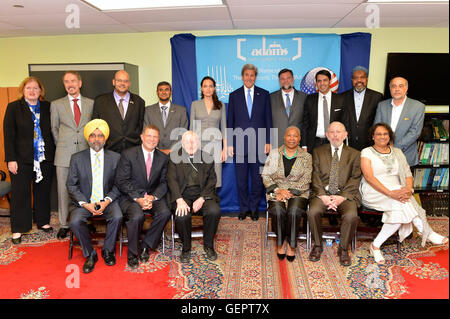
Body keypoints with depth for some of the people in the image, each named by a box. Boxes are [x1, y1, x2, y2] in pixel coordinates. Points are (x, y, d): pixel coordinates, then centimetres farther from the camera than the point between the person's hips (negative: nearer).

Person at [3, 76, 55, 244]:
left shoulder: (47, 107, 7)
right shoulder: (14, 107, 0)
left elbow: (51, 131, 9)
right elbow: (8, 134, -4)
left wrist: (52, 153, 3)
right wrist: (11, 159, -10)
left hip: (45, 158, 3)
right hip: (22, 159, -2)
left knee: (43, 191, 12)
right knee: (20, 193, 3)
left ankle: (43, 221, 28)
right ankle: (18, 229, 14)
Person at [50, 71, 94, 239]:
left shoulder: (91, 103, 9)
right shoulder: (56, 105, 8)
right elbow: (54, 129, 15)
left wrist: (91, 145, 8)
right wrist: (62, 146, 10)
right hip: (64, 155, 0)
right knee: (64, 190, 4)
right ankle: (64, 224, 16)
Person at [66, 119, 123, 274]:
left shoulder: (115, 158, 5)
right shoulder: (77, 158, 4)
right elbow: (71, 185, 1)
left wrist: (107, 201, -14)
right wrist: (85, 204, -14)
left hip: (107, 201, 0)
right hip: (84, 202, 1)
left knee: (117, 217, -28)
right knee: (75, 222, -27)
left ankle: (108, 250, -1)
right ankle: (90, 254, -2)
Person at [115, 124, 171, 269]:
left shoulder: (163, 158, 6)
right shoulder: (128, 154, -4)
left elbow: (164, 182, 5)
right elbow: (121, 181, -8)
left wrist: (153, 197, -15)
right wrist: (138, 198, -19)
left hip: (153, 196, 3)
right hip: (131, 196, -3)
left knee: (165, 213, -26)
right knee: (137, 215, -32)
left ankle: (146, 246, -3)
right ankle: (132, 253, -7)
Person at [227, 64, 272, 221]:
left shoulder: (264, 94, 8)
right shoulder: (234, 95, 8)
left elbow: (268, 119, 7)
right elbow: (230, 121, 7)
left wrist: (268, 141, 0)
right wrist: (229, 144, 1)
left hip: (259, 144, 0)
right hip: (240, 144, 0)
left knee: (258, 179, 4)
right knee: (241, 180, 6)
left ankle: (254, 208, 20)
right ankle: (244, 208, 20)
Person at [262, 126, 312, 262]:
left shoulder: (306, 157, 7)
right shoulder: (274, 154, 9)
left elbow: (305, 181, -1)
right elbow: (265, 175, 4)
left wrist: (290, 192, -13)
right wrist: (278, 190, -11)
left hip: (298, 193, 0)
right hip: (276, 191, 1)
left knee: (294, 211, -31)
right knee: (278, 210, -30)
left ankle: (291, 245, -12)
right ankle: (281, 242, -8)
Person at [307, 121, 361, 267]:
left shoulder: (354, 154, 11)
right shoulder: (318, 151, 12)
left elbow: (355, 179, 2)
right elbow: (315, 176, 3)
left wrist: (342, 197, -13)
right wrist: (323, 196, -12)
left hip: (345, 194, 0)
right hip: (323, 193, 1)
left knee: (351, 216, -29)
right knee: (313, 212, -29)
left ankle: (343, 249, -3)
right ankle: (317, 245, -2)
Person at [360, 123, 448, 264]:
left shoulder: (397, 152, 18)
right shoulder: (367, 152, 1)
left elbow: (408, 174, 10)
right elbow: (369, 177, -13)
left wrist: (408, 188, -16)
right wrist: (390, 193, -26)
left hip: (396, 190, 5)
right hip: (374, 192, -4)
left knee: (401, 209, -32)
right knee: (403, 203, -31)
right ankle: (427, 233, -16)